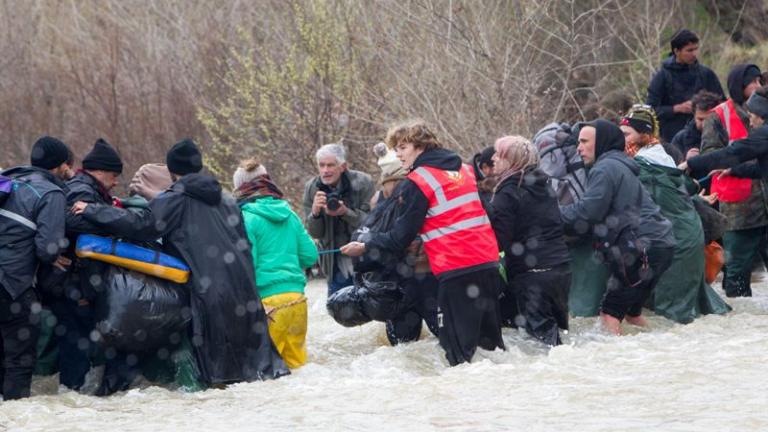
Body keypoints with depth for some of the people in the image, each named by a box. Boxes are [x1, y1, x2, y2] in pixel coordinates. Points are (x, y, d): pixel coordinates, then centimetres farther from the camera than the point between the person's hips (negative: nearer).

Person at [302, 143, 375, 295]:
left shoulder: (363, 183, -13)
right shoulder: (312, 188, -3)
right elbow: (314, 233, -1)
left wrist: (346, 213, -31)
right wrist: (315, 213, -23)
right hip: (336, 264, 3)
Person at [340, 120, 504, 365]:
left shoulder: (417, 182, -6)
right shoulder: (465, 170, 15)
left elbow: (400, 237, -5)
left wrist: (365, 247, 7)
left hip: (455, 270, -7)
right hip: (489, 262, 7)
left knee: (458, 345, -5)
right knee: (490, 339, 14)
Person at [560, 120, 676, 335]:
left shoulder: (606, 169, -7)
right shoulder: (619, 166, 26)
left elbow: (586, 213, -15)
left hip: (645, 249, -10)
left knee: (610, 313, -10)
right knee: (631, 310, 18)